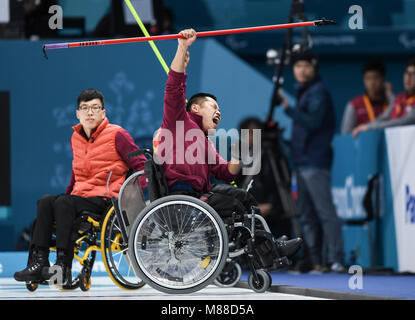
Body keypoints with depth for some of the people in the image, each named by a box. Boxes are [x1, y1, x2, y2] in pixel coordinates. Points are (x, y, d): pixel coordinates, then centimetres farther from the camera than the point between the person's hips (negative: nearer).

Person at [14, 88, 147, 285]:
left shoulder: (116, 135, -5)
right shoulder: (76, 138, 14)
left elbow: (141, 165, -5)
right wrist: (68, 193, 20)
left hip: (106, 198, -6)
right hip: (80, 195, 7)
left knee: (63, 203, -29)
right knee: (45, 201, -18)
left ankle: (64, 265, -34)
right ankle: (40, 262, -26)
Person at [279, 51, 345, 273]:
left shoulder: (318, 92, -8)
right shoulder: (303, 92, 21)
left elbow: (313, 122, -20)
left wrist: (288, 109, -25)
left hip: (315, 162, -10)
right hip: (302, 162, 10)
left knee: (325, 211, -14)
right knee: (307, 213, 9)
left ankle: (336, 260, -17)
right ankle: (315, 260, 12)